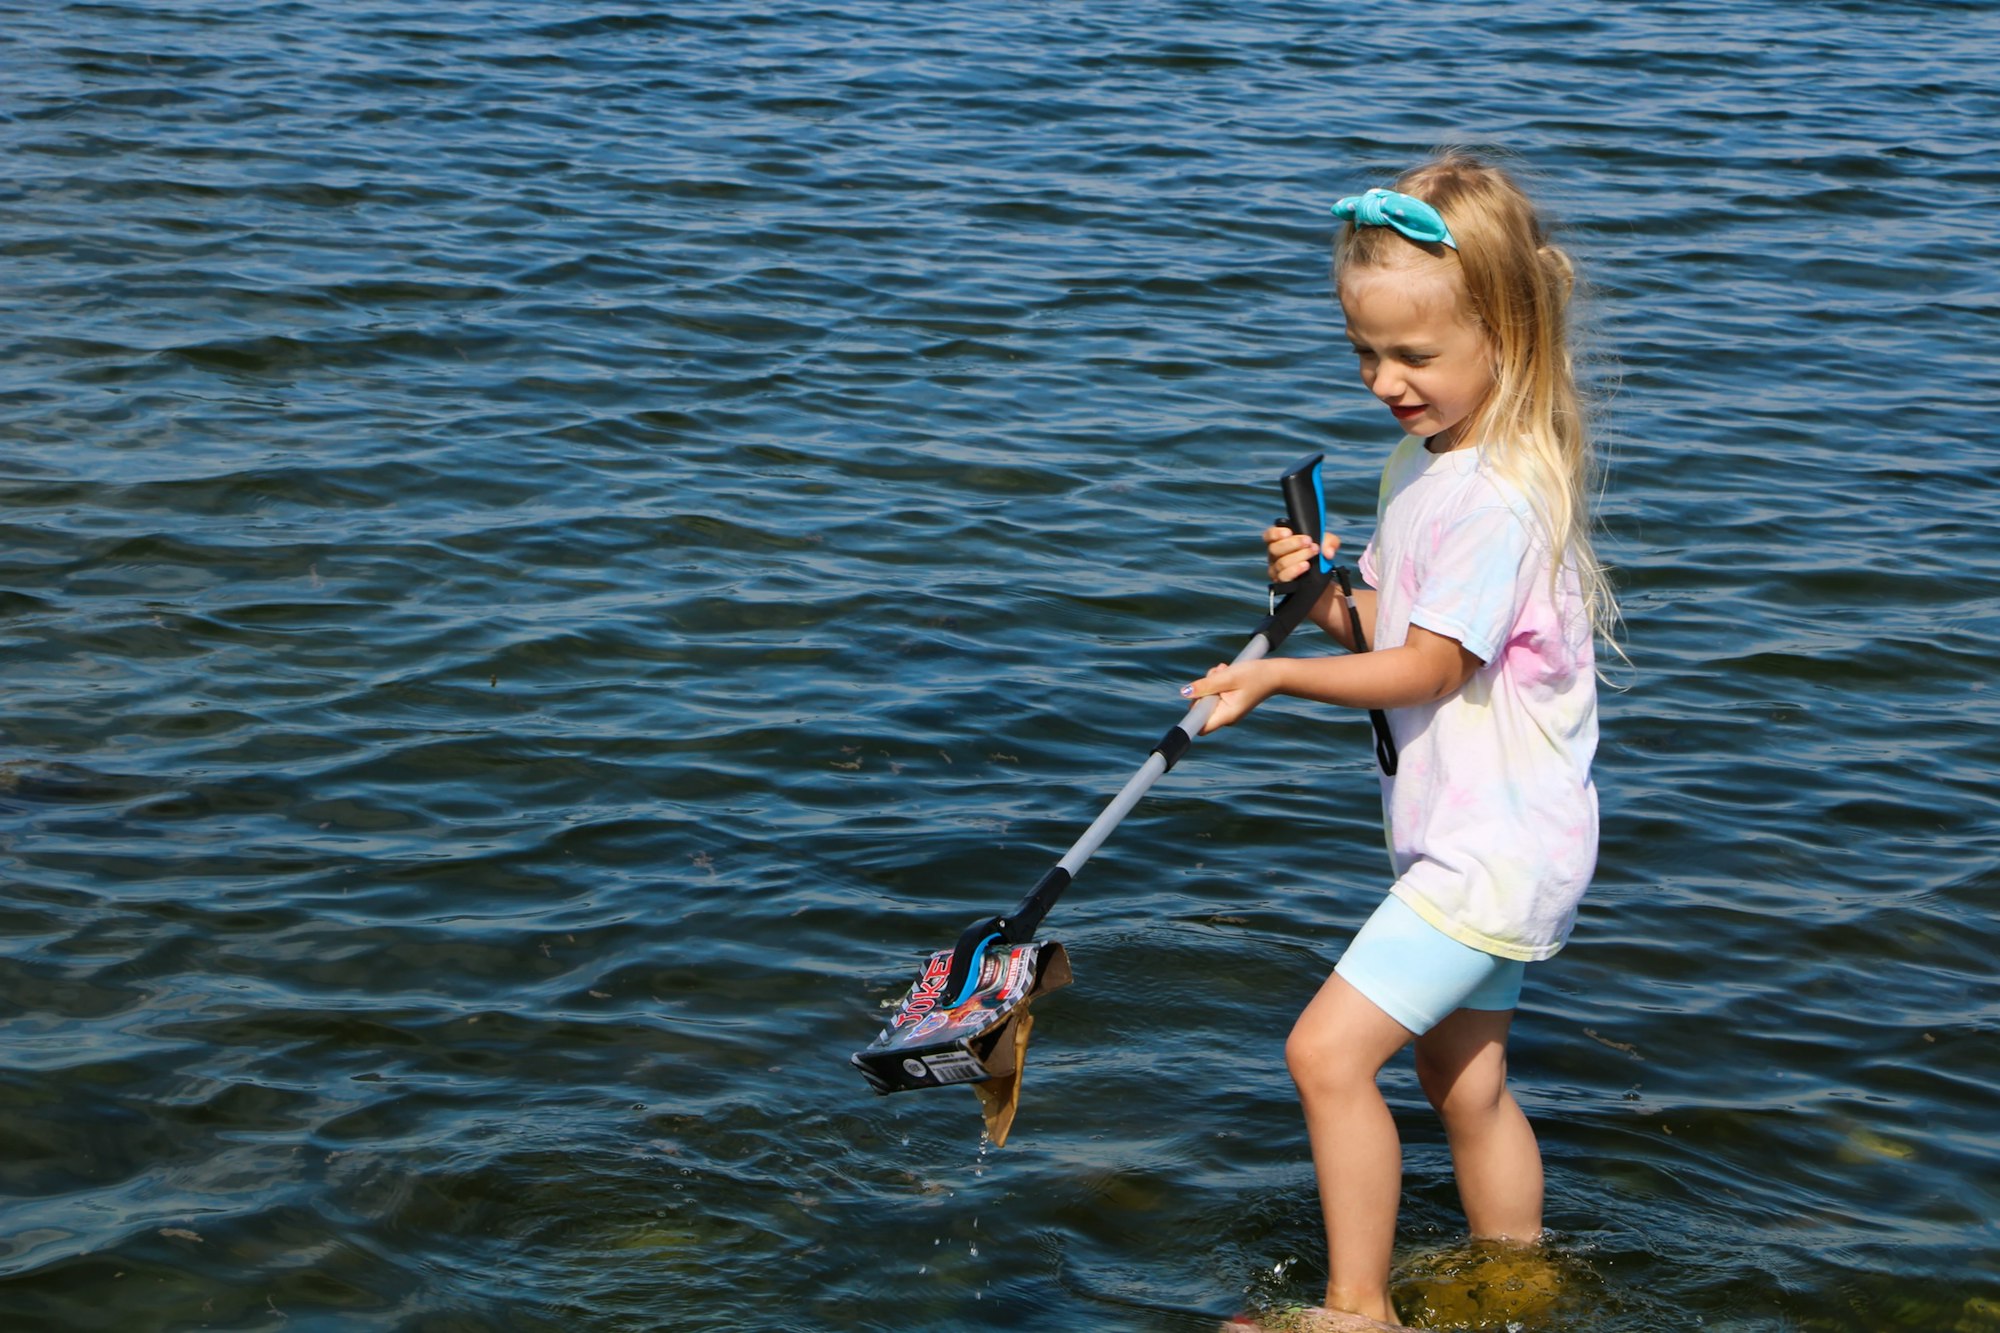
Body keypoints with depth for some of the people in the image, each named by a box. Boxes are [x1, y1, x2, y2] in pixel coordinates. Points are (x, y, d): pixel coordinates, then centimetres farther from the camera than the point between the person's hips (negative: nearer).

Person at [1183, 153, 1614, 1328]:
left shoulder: (1500, 497, -22)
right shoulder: (1424, 464, 9)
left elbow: (1426, 667, -20)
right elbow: (1394, 634, 13)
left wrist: (1281, 675, -20)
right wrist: (1327, 595, -6)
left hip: (1494, 847, -10)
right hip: (1475, 836, 10)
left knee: (1330, 1050, -13)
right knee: (1466, 1080, 19)